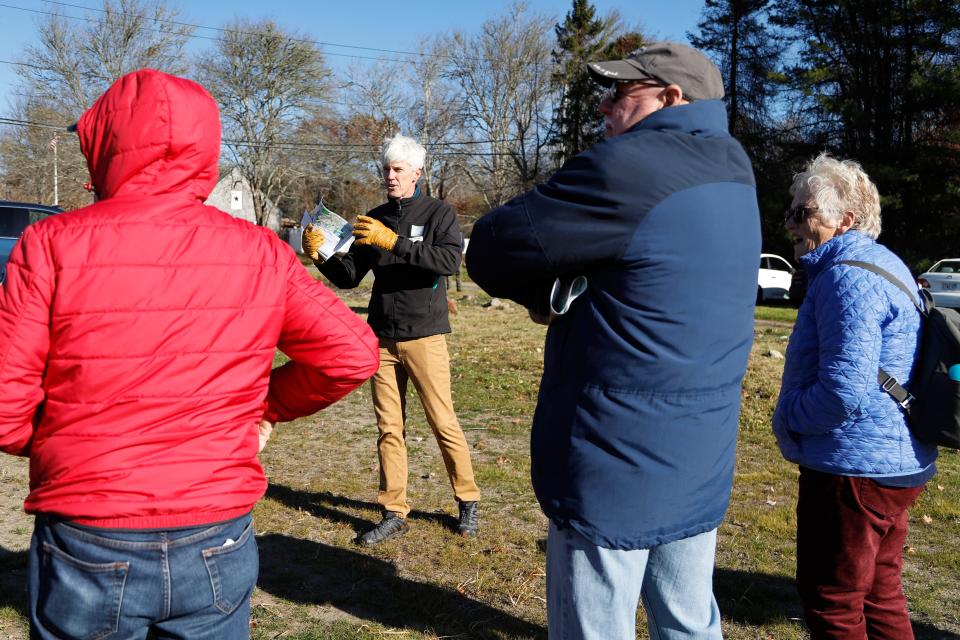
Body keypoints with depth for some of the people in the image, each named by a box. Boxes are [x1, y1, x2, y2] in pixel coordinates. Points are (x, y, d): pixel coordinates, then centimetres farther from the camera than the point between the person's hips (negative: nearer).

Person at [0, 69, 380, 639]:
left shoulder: (56, 245, -11)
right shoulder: (261, 252, -5)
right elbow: (353, 354, -4)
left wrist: (63, 440, 8)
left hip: (88, 551, -1)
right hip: (216, 549, 2)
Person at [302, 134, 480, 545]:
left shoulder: (438, 214, -1)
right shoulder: (375, 220, 13)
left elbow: (450, 260, -20)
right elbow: (349, 277, 11)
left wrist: (394, 242, -27)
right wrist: (320, 257, -8)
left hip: (423, 336, -4)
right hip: (382, 338, 4)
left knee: (443, 422, -1)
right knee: (389, 428, 6)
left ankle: (467, 503, 16)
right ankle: (394, 514, 14)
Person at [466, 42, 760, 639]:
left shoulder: (630, 167, -19)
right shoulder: (732, 175, 7)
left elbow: (491, 251, -15)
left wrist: (548, 292, 3)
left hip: (616, 467, -8)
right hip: (700, 465, 8)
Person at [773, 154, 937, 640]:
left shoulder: (849, 276, -19)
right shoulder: (881, 265, 13)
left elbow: (844, 390, -28)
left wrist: (786, 418, -10)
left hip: (855, 467, -11)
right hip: (894, 464, 11)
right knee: (879, 596, 21)